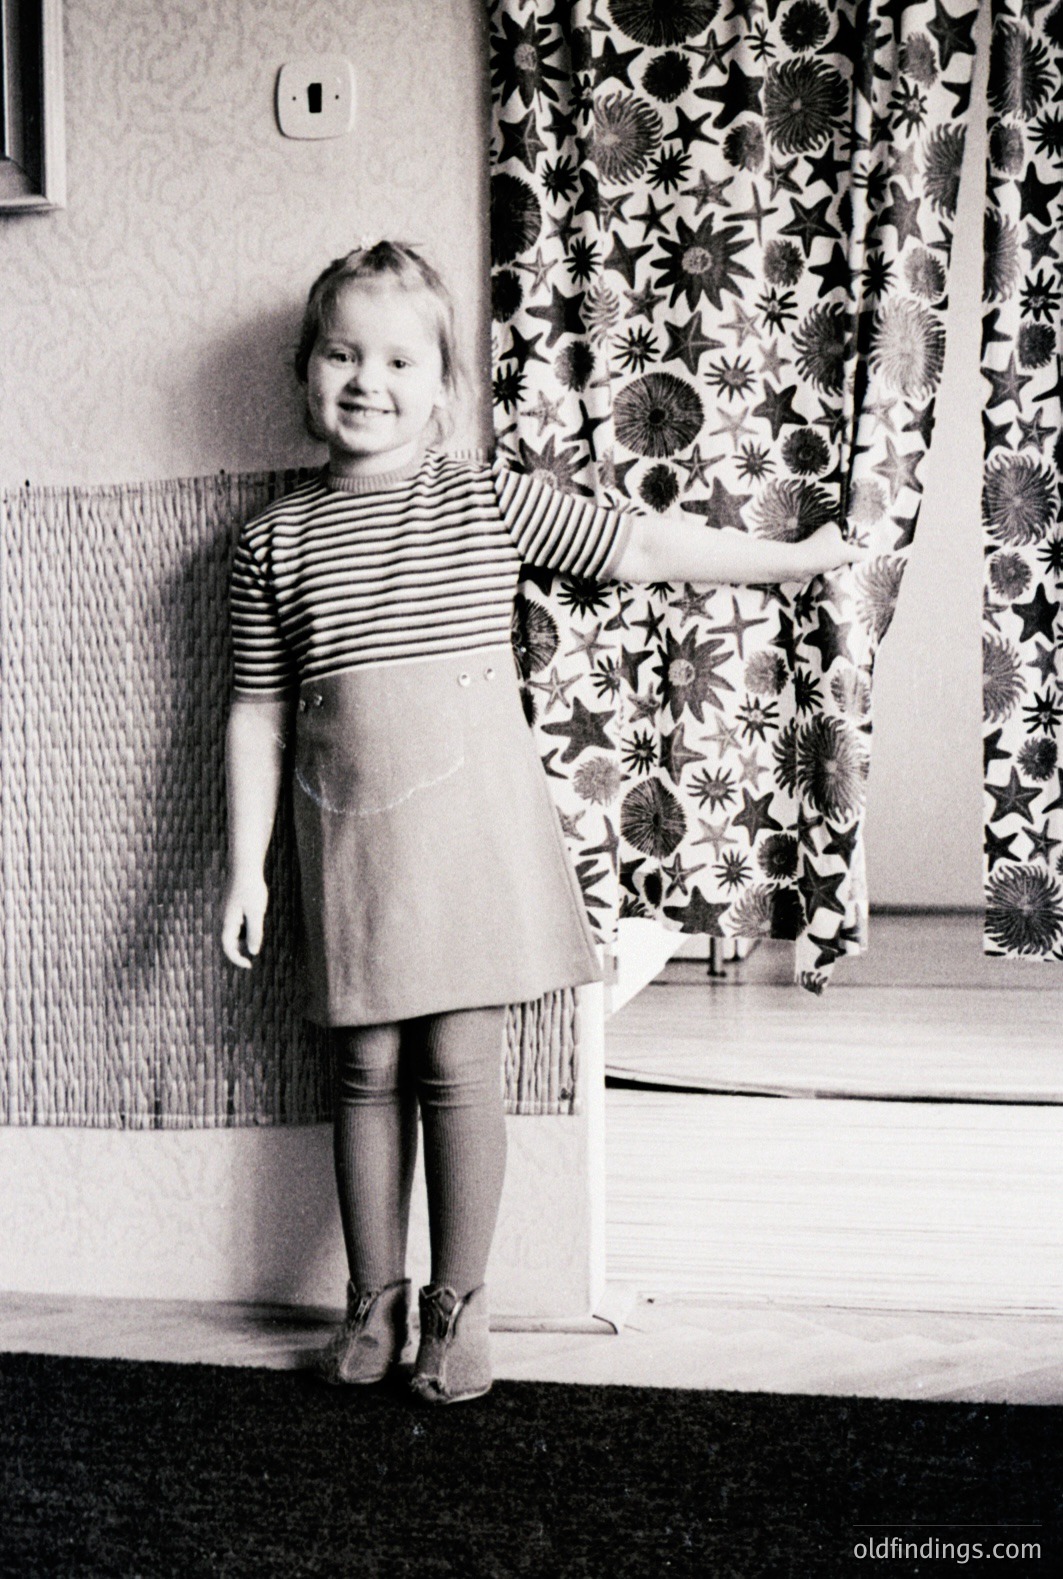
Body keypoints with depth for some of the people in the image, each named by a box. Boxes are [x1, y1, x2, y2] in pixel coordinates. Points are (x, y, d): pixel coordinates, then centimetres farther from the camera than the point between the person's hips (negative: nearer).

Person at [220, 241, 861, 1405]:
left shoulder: (487, 502, 0)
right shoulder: (275, 541, 4)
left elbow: (644, 548, 5)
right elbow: (259, 712, 6)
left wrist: (795, 558, 8)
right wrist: (244, 867, 5)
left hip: (470, 819, -1)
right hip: (346, 830, 2)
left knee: (459, 1063, 2)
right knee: (368, 1066, 9)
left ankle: (458, 1306, 18)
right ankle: (373, 1303, 25)